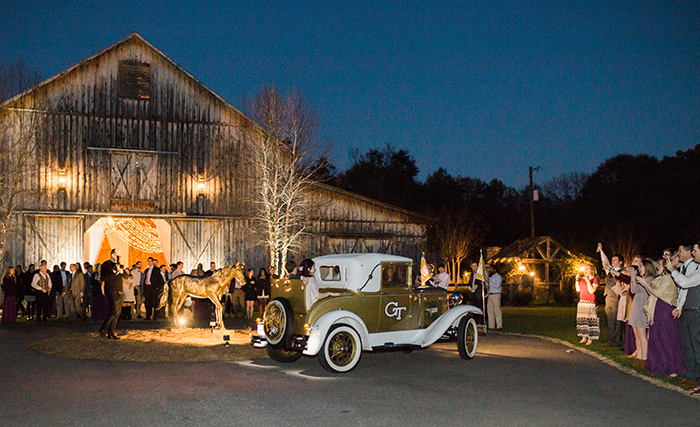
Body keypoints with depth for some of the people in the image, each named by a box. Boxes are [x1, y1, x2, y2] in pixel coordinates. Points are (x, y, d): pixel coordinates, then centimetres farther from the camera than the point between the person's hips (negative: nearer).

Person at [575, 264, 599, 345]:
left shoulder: (594, 279, -4)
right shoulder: (582, 279, 14)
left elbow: (592, 291, -14)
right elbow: (578, 289, 10)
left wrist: (588, 280, -18)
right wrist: (577, 280, 2)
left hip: (590, 302, -6)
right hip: (582, 302, 6)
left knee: (590, 320, -8)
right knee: (582, 320, 5)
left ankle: (590, 339, -4)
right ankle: (584, 337, 11)